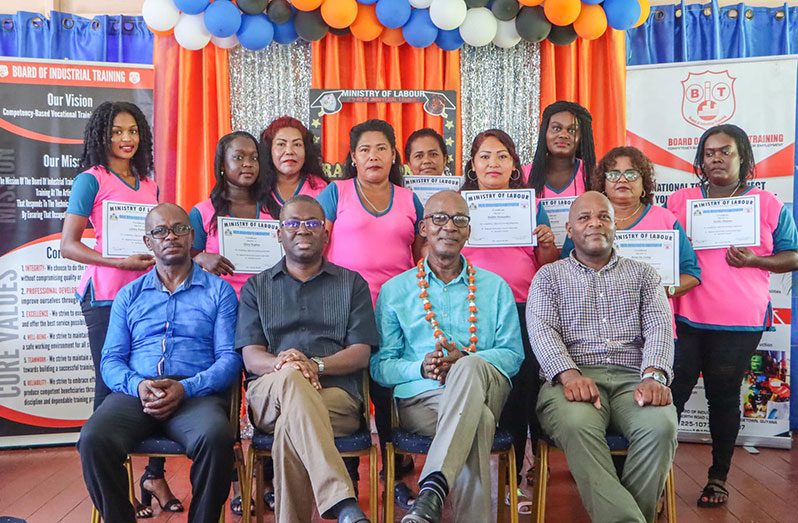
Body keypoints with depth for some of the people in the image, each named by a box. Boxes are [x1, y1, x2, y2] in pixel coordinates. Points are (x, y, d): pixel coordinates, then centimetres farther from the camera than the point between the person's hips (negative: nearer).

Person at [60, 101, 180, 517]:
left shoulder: (148, 184, 16)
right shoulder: (91, 179, -1)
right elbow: (68, 245, -7)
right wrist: (121, 262, -18)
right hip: (107, 296, -5)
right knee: (112, 383, 1)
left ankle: (155, 474, 16)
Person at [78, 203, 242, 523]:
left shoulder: (219, 291, 11)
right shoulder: (129, 295, 20)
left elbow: (229, 357, 2)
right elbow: (111, 359, 12)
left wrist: (185, 388, -15)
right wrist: (137, 385, -10)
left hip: (197, 393, -2)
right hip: (135, 393, 2)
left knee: (217, 438, -35)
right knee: (93, 441, -29)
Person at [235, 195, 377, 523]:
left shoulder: (352, 284, 16)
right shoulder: (257, 287, 19)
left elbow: (361, 354, 5)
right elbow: (251, 357, 6)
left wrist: (316, 365, -15)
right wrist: (280, 363, -18)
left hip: (336, 395, 0)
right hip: (270, 394, 1)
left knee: (290, 425, -35)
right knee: (291, 377, -37)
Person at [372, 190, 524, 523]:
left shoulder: (495, 287, 18)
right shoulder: (394, 290, 15)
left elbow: (513, 354, 8)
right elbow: (380, 365, 9)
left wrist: (465, 360, -12)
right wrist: (421, 368, -14)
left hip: (484, 388, 2)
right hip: (419, 399, -1)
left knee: (471, 367, -38)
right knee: (479, 421, -38)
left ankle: (432, 491, -45)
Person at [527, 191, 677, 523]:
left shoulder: (643, 275, 22)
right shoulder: (549, 277, 17)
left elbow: (659, 328, 6)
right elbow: (542, 331, 1)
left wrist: (653, 375, -16)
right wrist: (570, 374, -19)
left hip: (632, 377, 2)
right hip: (573, 377, -1)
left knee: (660, 426, -32)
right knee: (576, 425, -36)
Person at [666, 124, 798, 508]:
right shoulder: (679, 200, 8)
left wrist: (755, 260, -10)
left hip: (740, 325, 0)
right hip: (684, 319, 0)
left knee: (724, 396, 10)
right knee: (672, 393, -3)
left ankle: (719, 476, 24)